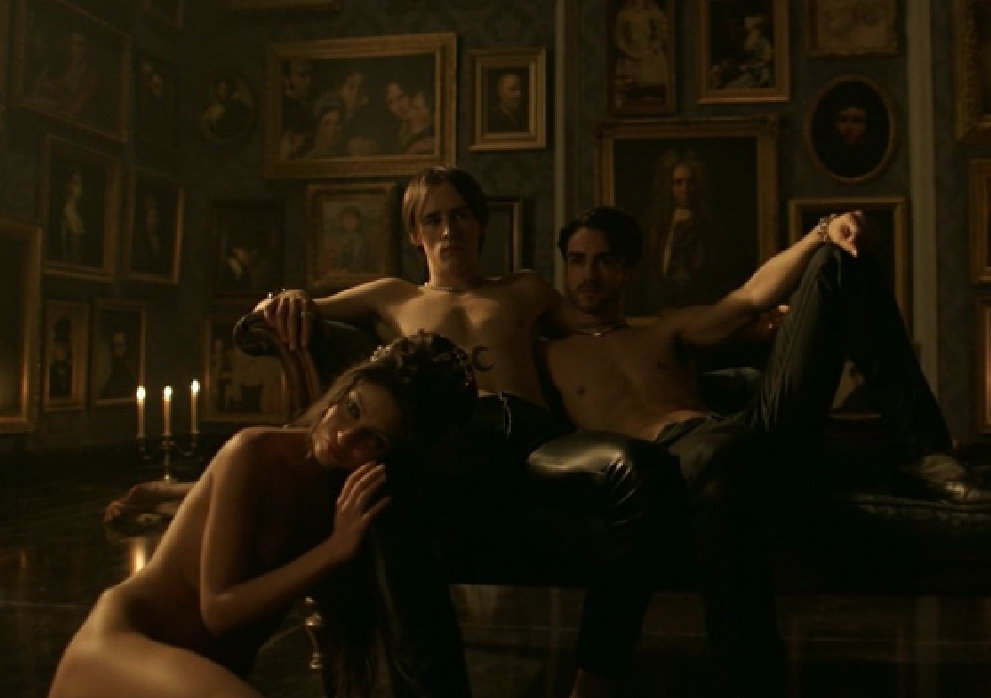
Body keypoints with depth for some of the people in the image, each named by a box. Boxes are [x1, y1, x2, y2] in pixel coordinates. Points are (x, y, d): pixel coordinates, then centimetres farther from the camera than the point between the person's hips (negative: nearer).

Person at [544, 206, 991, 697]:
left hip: (754, 430, 5)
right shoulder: (547, 357, 24)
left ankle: (925, 453, -10)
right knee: (712, 449, -47)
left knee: (838, 258, 3)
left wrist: (820, 233, 3)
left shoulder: (667, 331, 31)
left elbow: (752, 298, 18)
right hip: (668, 457, -5)